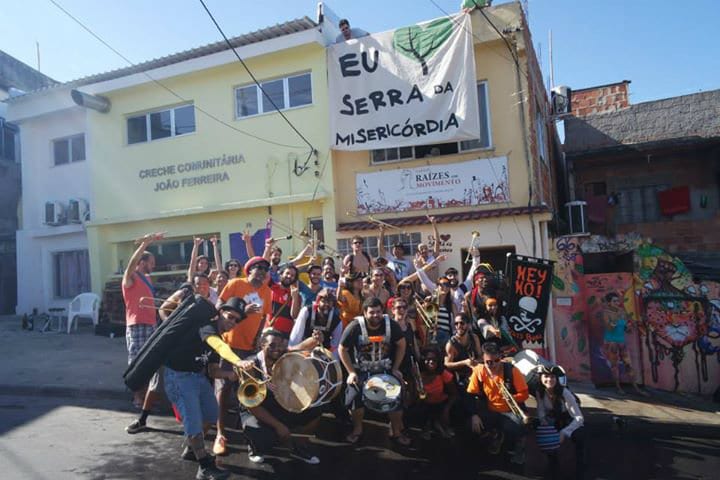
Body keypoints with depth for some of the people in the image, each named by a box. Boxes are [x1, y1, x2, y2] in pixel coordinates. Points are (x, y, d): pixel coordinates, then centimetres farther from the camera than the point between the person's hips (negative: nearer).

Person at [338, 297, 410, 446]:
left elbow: (401, 345, 0)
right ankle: (357, 429, 6)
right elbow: (342, 349, -9)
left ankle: (396, 431, 15)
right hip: (361, 370, -1)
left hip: (385, 369, 2)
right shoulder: (355, 327, -21)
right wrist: (351, 372, -13)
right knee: (355, 393, -21)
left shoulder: (391, 325, -15)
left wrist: (395, 369, -4)